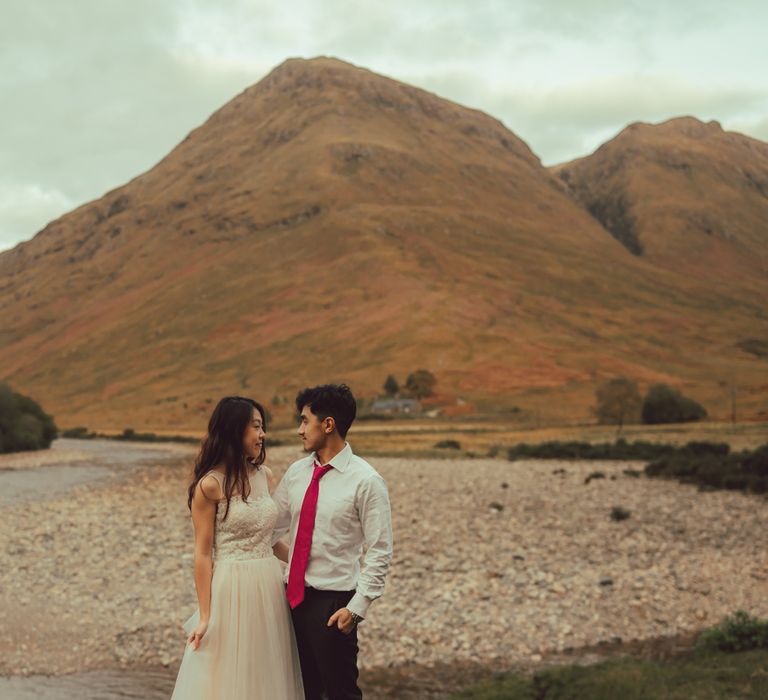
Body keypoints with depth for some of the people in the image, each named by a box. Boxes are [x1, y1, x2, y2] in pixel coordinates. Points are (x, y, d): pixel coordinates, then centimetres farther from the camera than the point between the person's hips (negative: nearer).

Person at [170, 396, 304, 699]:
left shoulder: (263, 475, 7)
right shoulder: (210, 485, -11)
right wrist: (205, 616, -11)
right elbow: (203, 554, -10)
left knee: (266, 675, 13)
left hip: (269, 588, 6)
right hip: (231, 591, -6)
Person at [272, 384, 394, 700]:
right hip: (293, 598, 6)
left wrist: (357, 608, -14)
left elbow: (380, 552, -12)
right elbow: (270, 528, 13)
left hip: (332, 603, -6)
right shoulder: (296, 472, 6)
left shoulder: (366, 481, -12)